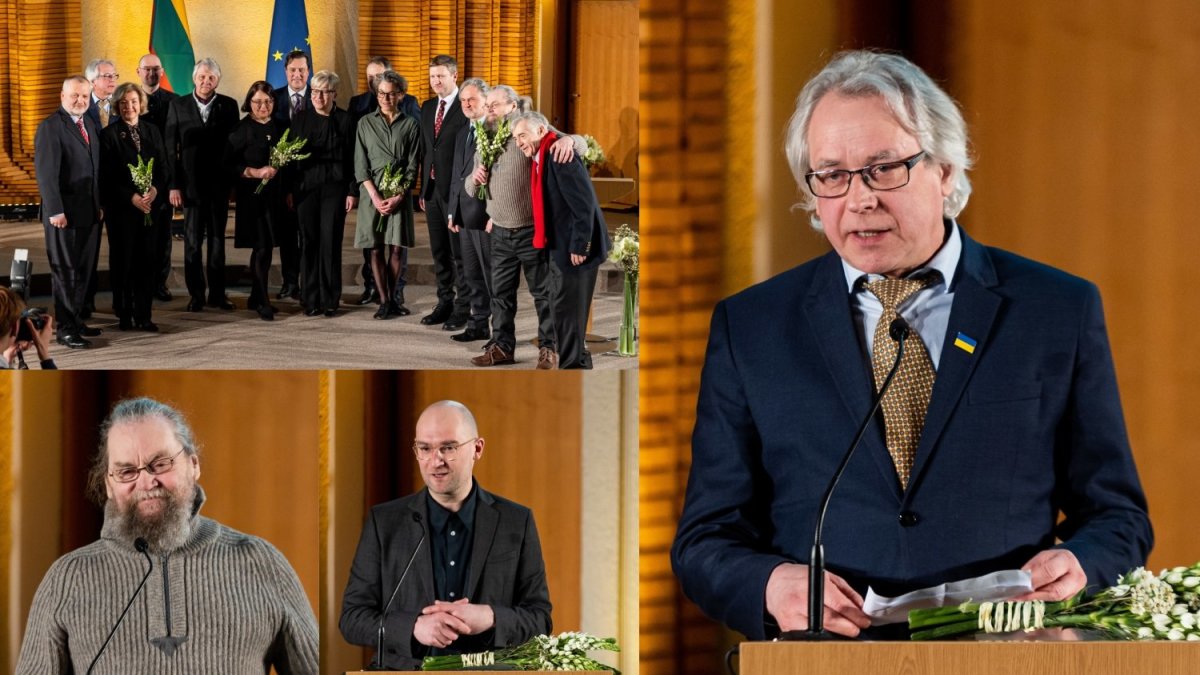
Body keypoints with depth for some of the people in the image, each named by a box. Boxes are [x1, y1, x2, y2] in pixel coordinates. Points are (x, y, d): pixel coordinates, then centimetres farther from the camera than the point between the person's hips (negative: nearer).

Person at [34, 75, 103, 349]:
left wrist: (100, 204, 10)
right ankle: (65, 329, 4)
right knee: (65, 272, -1)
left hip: (90, 213, 7)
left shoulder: (90, 126, 13)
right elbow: (46, 172, -15)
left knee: (84, 271, 11)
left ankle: (77, 321, 20)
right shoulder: (50, 127, -11)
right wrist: (55, 211, -19)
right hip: (64, 213, -7)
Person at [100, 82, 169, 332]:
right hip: (121, 207, -3)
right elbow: (107, 177, -7)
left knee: (147, 260, 1)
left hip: (151, 205, 3)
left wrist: (155, 190, -10)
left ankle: (143, 315, 7)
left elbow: (163, 168, 9)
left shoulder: (151, 132, 12)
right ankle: (124, 314, 10)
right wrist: (131, 197, -15)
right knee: (122, 260, 1)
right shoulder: (109, 135, -2)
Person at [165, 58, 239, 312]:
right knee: (193, 241, 2)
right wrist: (174, 185, -5)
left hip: (219, 184, 1)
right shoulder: (178, 106, 1)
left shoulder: (228, 106, 3)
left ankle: (217, 293, 13)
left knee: (217, 239, 7)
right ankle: (196, 295, 8)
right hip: (191, 183, -1)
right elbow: (171, 148, 0)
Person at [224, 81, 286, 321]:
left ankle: (255, 298, 20)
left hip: (275, 195, 5)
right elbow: (229, 164, -8)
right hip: (253, 195, -5)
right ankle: (263, 302, -7)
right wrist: (256, 172, -19)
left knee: (266, 247, 9)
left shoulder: (280, 127, 11)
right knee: (261, 247, -9)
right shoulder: (241, 130, -4)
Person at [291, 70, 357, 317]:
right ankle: (311, 299, 6)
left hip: (334, 188, -2)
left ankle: (330, 300, 3)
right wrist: (288, 190, 3)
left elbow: (352, 158, 2)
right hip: (306, 187, 2)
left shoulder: (345, 120, 3)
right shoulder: (300, 118, 8)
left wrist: (352, 191, -3)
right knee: (309, 242, 1)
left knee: (331, 242, -3)